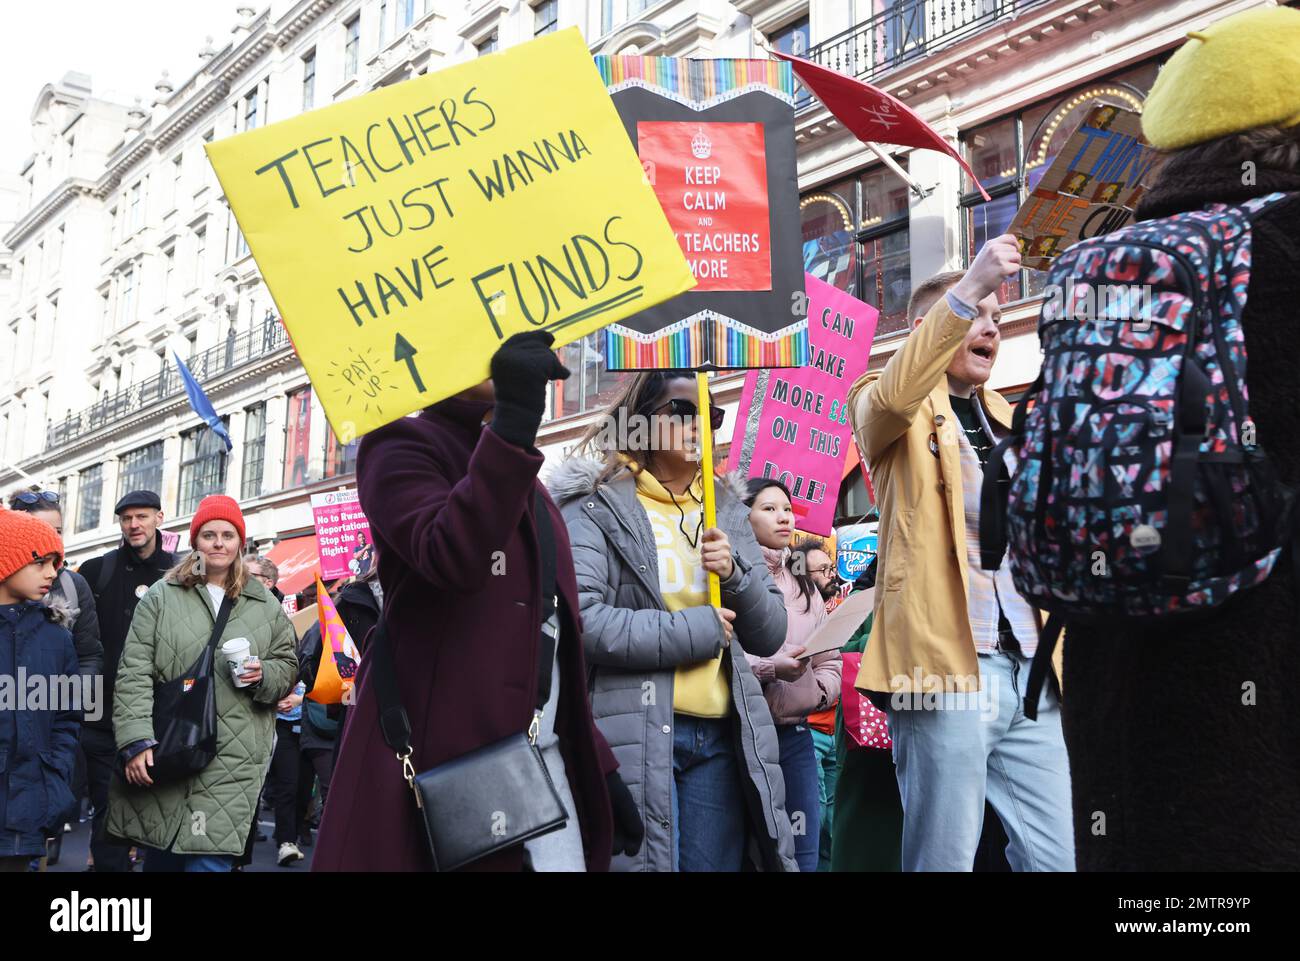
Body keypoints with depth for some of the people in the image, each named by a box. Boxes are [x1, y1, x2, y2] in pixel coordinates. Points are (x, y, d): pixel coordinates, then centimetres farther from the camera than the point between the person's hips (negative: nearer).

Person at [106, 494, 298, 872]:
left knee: (208, 859, -8)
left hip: (232, 758, 0)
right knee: (160, 856, 13)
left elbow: (287, 666, 17)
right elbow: (134, 673, -1)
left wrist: (263, 675, -7)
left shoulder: (266, 606, 9)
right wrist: (137, 741, -11)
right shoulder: (161, 596, 4)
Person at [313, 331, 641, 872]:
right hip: (440, 754, -7)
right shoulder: (402, 445, -3)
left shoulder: (521, 474, 20)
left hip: (545, 758, 7)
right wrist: (515, 417, -26)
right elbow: (452, 558, -25)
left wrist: (598, 763, 15)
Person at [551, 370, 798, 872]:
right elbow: (579, 619, -17)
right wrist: (697, 630, -11)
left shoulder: (728, 511, 15)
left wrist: (735, 574, -6)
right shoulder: (596, 505, -2)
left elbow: (768, 637, 13)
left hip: (721, 736, 5)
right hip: (634, 734, -5)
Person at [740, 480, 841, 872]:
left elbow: (829, 661, 15)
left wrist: (818, 691, -4)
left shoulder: (805, 585, 18)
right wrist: (769, 667, -20)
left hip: (796, 734, 6)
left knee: (804, 854, 10)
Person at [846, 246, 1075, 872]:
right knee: (944, 858, -1)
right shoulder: (891, 411, 4)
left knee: (1057, 856, 7)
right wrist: (970, 287, -28)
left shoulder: (1010, 422, 23)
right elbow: (893, 398, -22)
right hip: (946, 665, -6)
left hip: (1030, 669, 6)